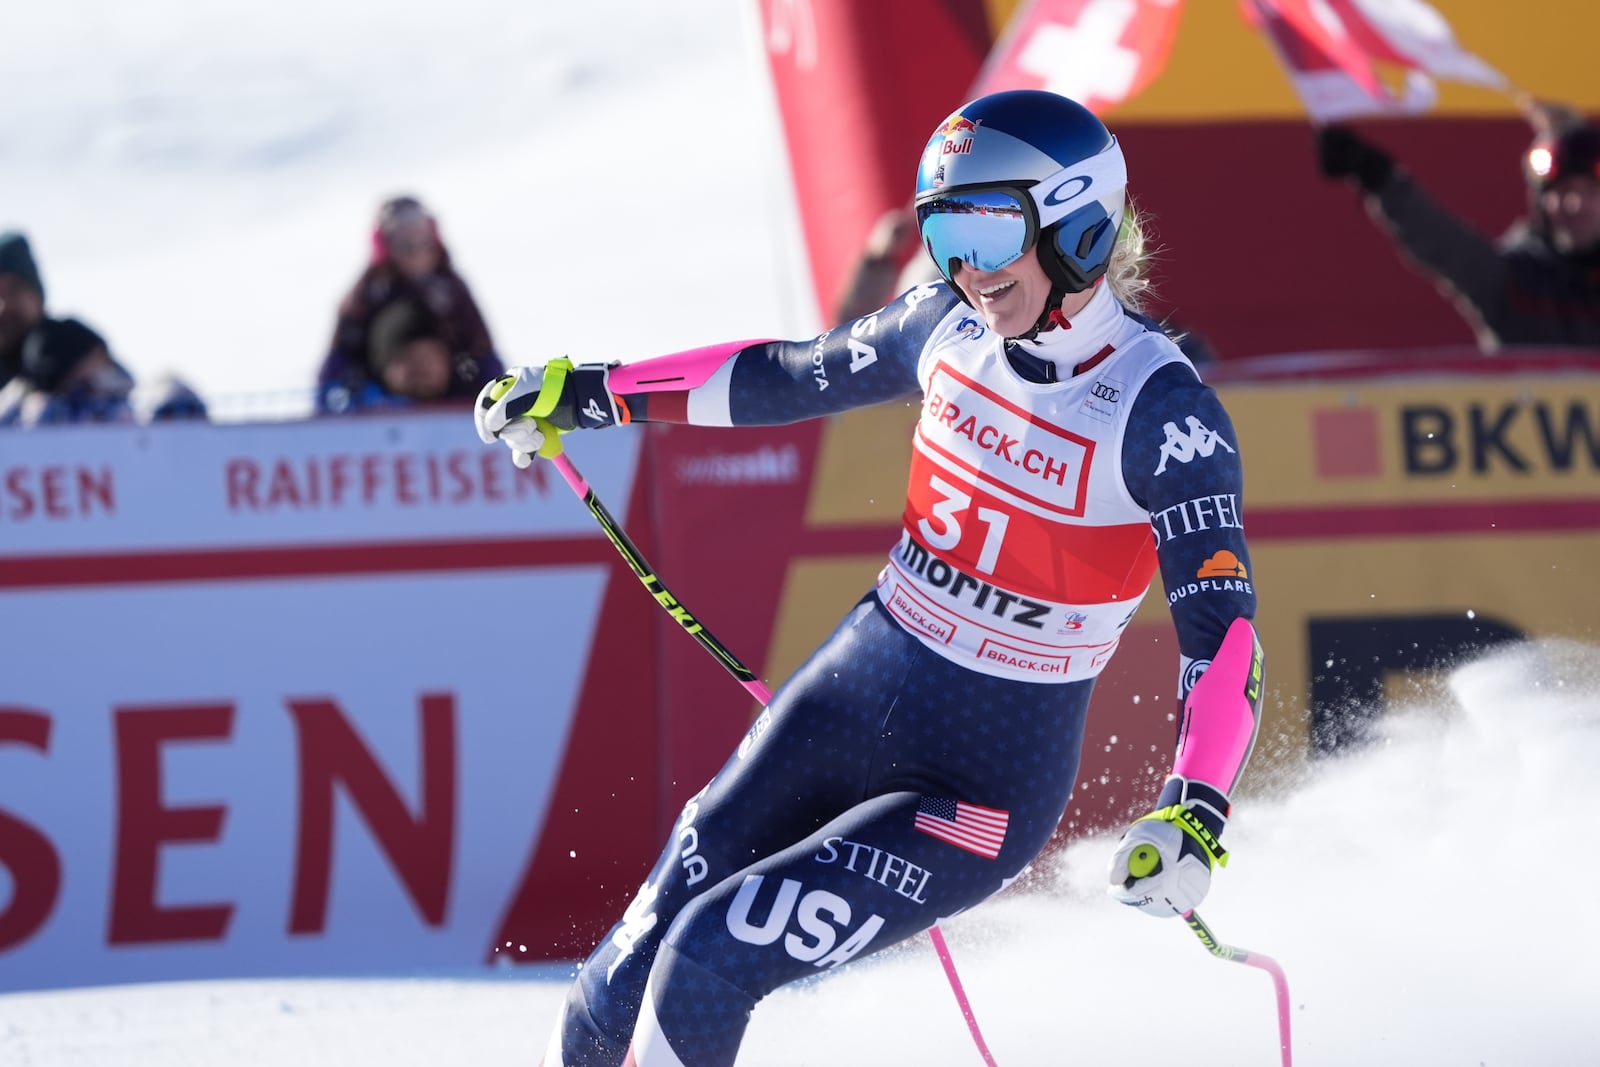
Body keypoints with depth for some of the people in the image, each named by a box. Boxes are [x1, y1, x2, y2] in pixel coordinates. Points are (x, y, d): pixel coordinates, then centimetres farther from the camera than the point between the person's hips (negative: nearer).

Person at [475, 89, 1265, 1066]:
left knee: (704, 967, -19)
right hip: (846, 699, 6)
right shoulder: (953, 324, -1)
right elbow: (792, 378, 16)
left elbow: (1223, 630, -24)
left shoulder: (1166, 417, -19)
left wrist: (1197, 813, -39)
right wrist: (589, 392, 18)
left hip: (982, 788, -6)